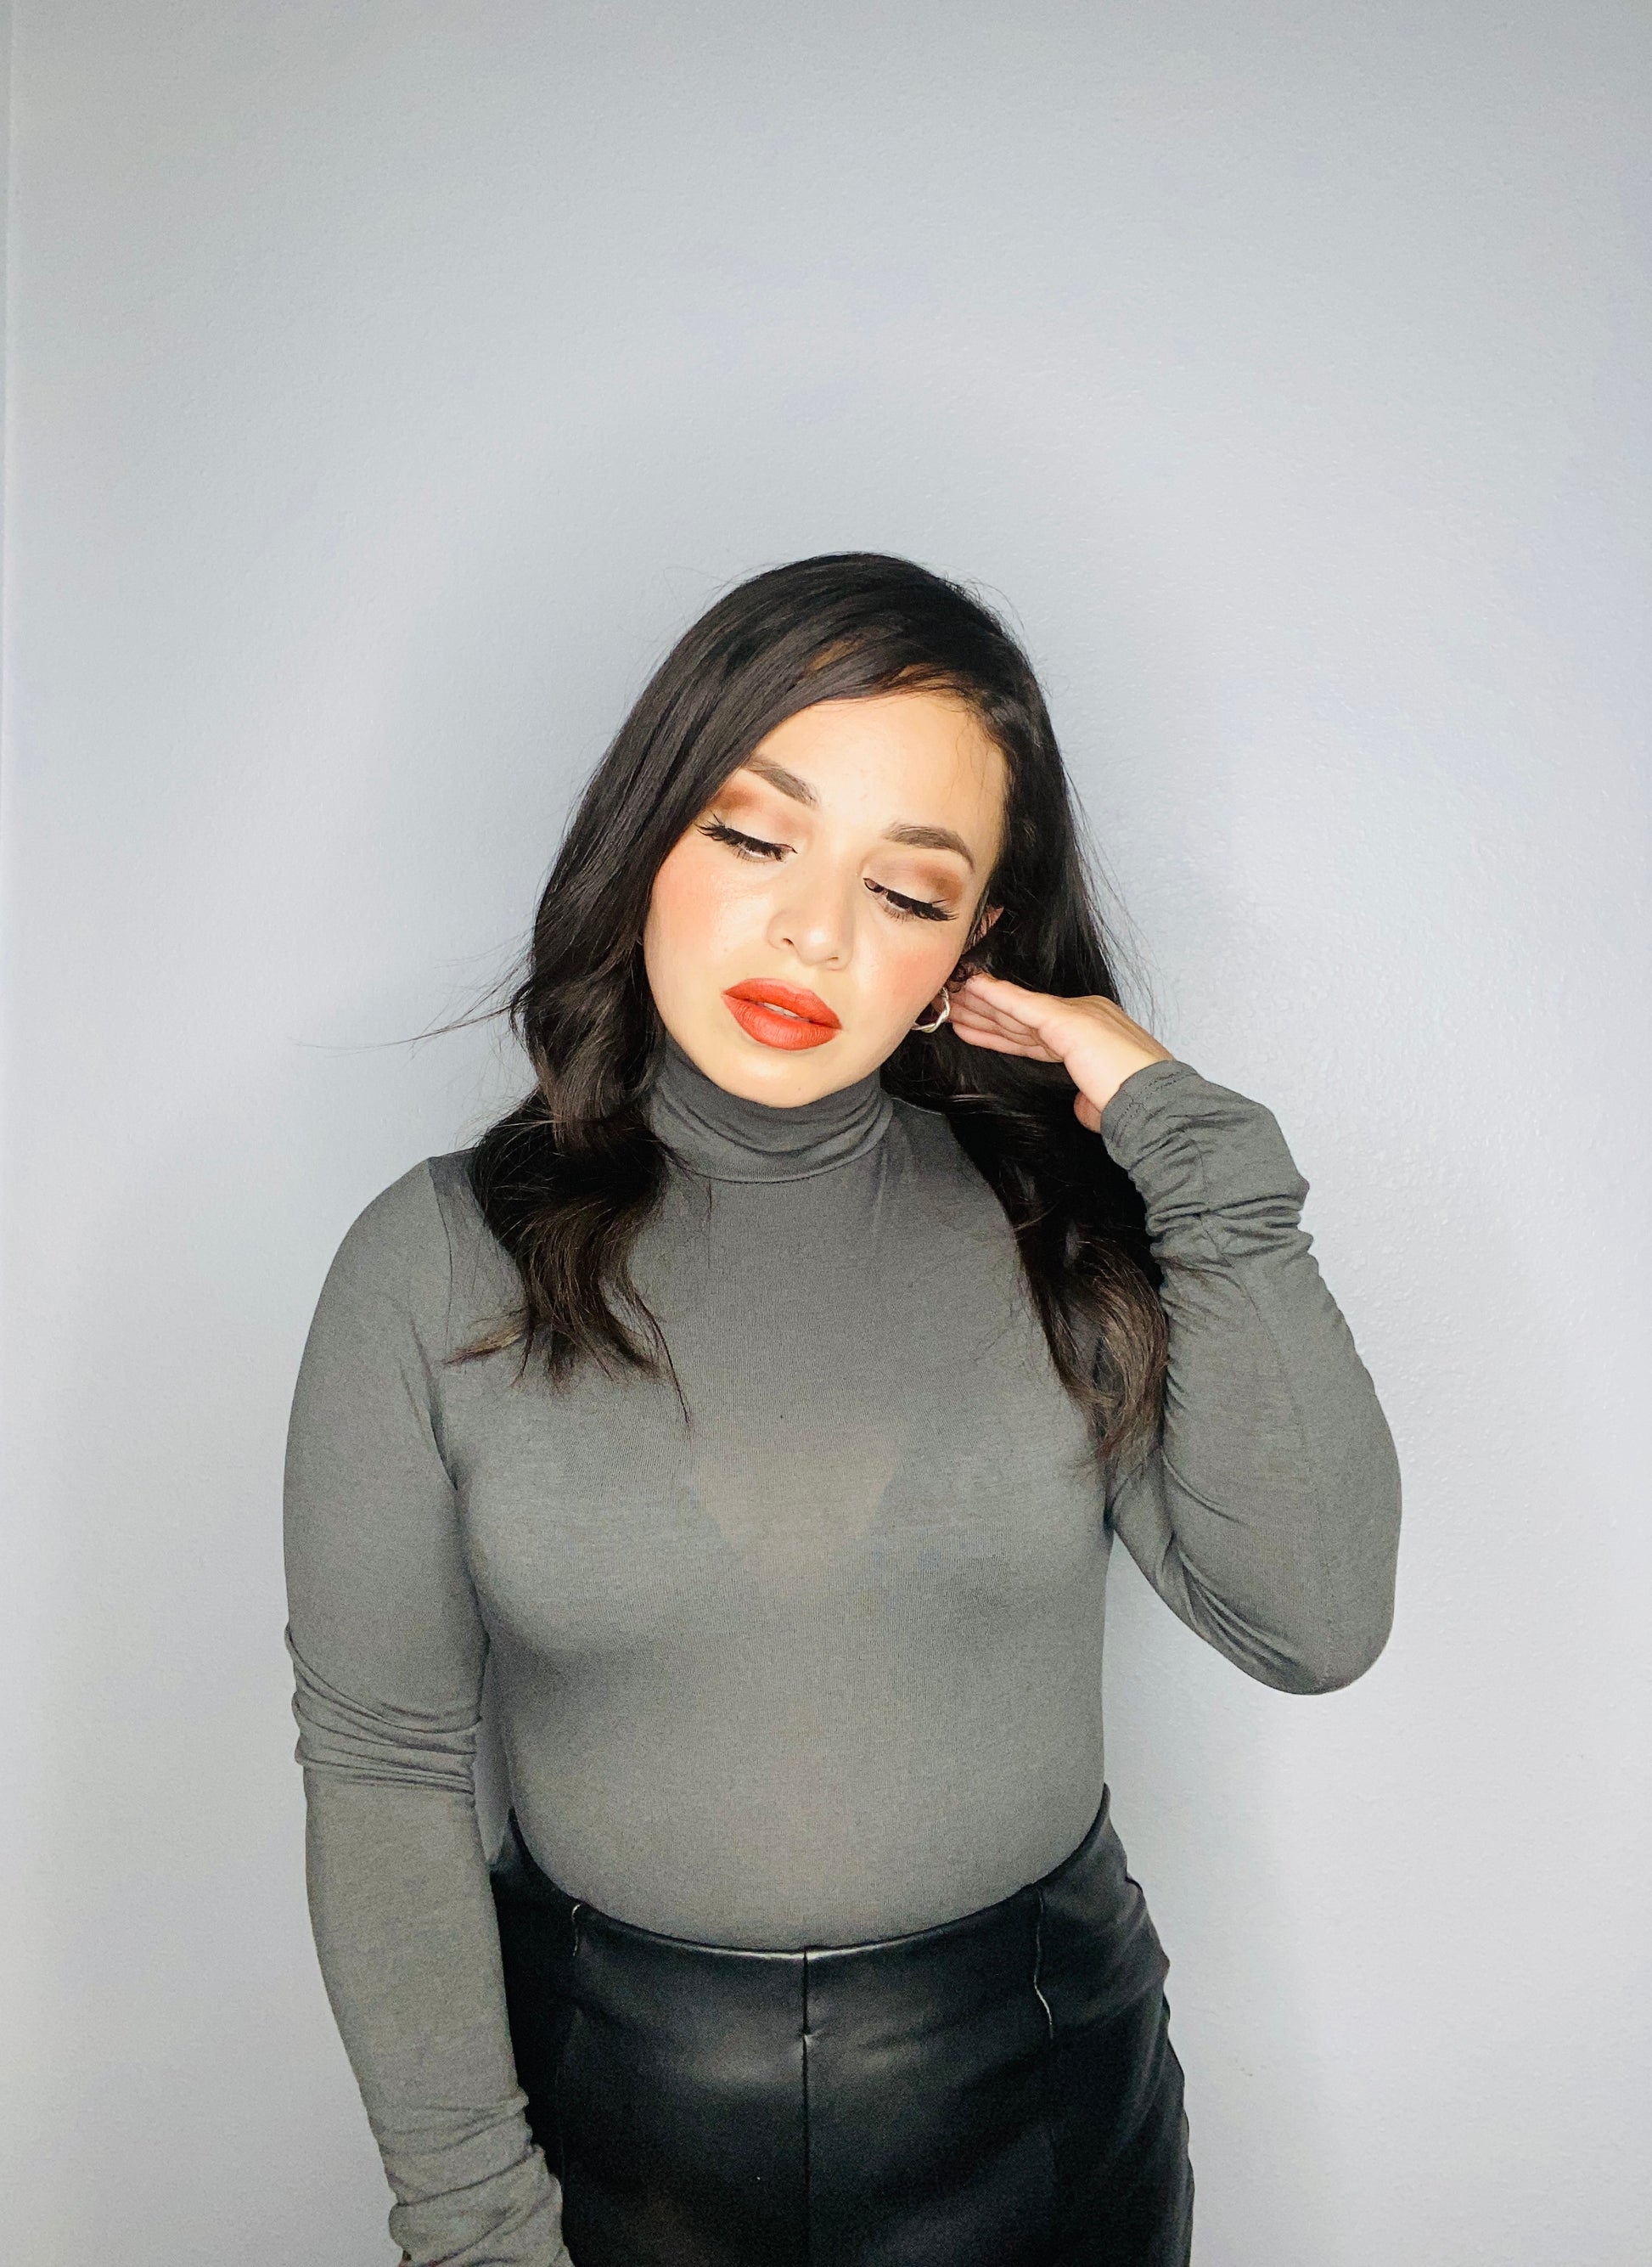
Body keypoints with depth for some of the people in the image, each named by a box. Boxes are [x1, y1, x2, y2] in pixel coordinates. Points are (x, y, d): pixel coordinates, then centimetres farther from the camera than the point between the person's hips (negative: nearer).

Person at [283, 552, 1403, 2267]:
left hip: (1044, 2094, 2)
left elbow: (1315, 1625, -18)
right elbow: (380, 1771, -7)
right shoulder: (439, 1261, -11)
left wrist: (1194, 1141, -19)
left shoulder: (1054, 1223, -9)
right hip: (612, 2111, -1)